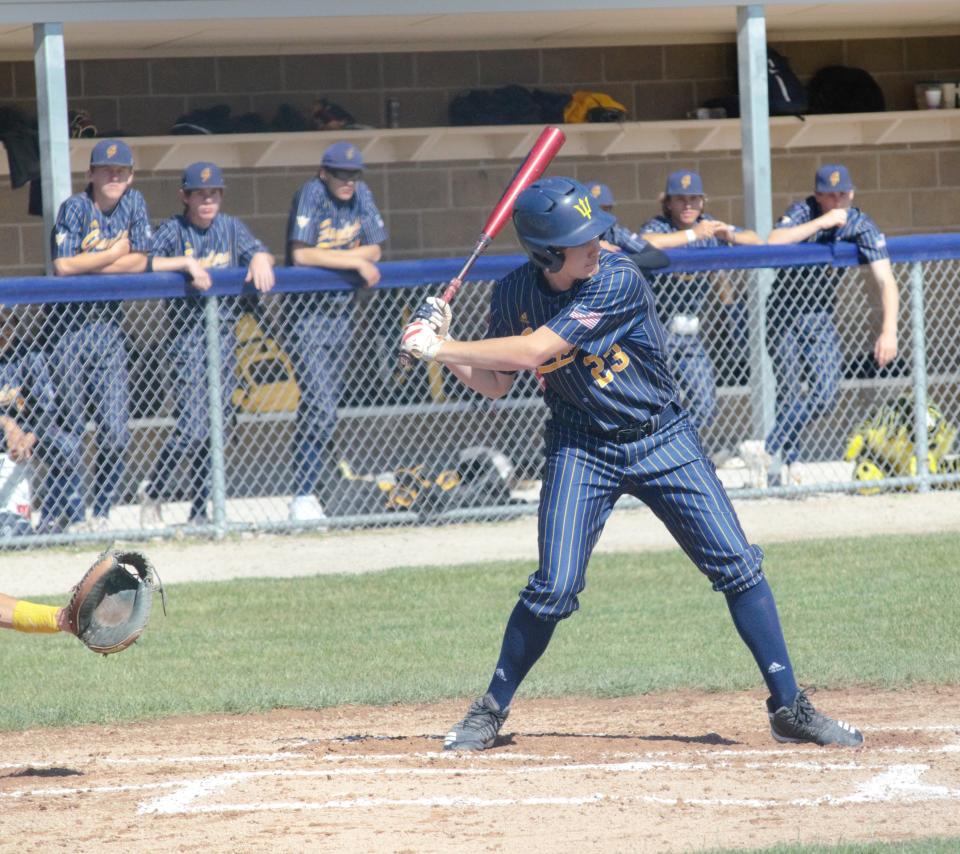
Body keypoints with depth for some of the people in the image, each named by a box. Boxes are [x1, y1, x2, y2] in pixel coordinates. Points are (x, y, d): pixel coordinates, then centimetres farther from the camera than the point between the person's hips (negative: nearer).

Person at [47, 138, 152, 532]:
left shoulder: (133, 204, 5)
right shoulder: (76, 208, -10)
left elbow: (139, 263, 0)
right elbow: (63, 266, -20)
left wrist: (91, 262, -9)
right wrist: (114, 254, -9)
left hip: (109, 326, 4)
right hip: (69, 326, -4)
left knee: (116, 432, 0)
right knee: (72, 429, -4)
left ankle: (102, 513, 12)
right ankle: (71, 517, 3)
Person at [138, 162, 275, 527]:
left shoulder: (231, 228, 12)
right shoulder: (173, 230, -2)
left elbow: (260, 253, 5)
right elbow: (142, 264, -15)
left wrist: (260, 258, -17)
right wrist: (188, 264, -22)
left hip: (224, 335, 5)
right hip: (187, 335, -5)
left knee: (215, 429, 5)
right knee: (193, 427, -14)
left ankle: (199, 513, 12)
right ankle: (152, 492, 5)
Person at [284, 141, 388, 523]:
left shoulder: (360, 195, 5)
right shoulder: (311, 195, -14)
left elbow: (373, 250, 6)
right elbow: (300, 255, -23)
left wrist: (327, 256, -10)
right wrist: (353, 260, -17)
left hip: (340, 311, 7)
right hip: (306, 314, -7)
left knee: (327, 403, 9)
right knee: (320, 407, -16)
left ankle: (306, 493, 16)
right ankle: (302, 499, -15)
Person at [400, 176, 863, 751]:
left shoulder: (618, 281, -23)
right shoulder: (515, 295, -7)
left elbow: (533, 351, -29)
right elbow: (496, 384, 7)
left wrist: (441, 347, -22)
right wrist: (442, 349, -9)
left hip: (663, 440, -2)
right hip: (581, 447, 2)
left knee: (737, 565, -7)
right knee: (554, 588, -12)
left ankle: (790, 708, 2)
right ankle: (491, 710, 6)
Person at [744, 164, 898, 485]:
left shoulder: (862, 226, -11)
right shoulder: (803, 212, -14)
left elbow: (886, 281, -18)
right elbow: (772, 243, -33)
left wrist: (889, 331, -31)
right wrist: (822, 222, -35)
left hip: (821, 317, 2)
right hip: (784, 314, -2)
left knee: (825, 395, -11)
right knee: (790, 394, -6)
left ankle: (773, 447, 0)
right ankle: (789, 463, 6)